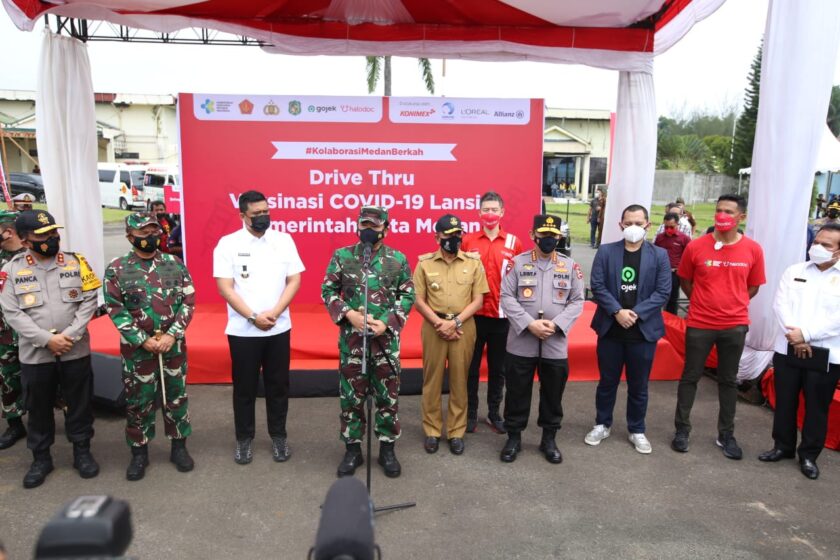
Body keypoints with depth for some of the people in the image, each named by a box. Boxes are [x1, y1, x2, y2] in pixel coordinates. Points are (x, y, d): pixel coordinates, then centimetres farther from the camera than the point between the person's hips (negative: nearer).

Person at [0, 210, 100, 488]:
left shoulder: (76, 262, -1)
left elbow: (89, 301, -3)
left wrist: (70, 335, -14)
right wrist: (47, 339, -16)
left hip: (76, 351, 0)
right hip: (34, 355, 0)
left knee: (79, 404, 10)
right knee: (38, 408, 13)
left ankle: (82, 451, 27)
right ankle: (41, 457, 31)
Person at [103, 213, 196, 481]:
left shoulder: (175, 264, 1)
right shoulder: (116, 269, -4)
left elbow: (189, 301, -1)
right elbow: (115, 309, -7)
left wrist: (172, 334, -11)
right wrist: (143, 340, -13)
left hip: (174, 344, 2)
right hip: (137, 347, -1)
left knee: (176, 396, 11)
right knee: (138, 401, 9)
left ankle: (179, 446, 26)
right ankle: (139, 452, 25)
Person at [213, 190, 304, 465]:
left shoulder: (283, 240, 3)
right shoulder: (228, 243, -3)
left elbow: (294, 280, 0)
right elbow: (225, 288, -8)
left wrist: (273, 313, -12)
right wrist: (253, 316, -15)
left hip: (279, 328, 2)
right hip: (243, 330, -1)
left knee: (278, 384, 11)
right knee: (244, 386, 9)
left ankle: (278, 436, 26)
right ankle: (244, 438, 26)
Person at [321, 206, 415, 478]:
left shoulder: (398, 259, 0)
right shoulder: (342, 256, 1)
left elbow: (408, 295, 1)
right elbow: (327, 291, 2)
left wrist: (386, 322, -12)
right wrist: (349, 314, -13)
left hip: (386, 338, 0)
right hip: (351, 338, 0)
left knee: (388, 396, 9)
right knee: (351, 396, 9)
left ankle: (387, 449, 26)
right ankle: (352, 448, 26)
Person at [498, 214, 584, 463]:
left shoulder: (570, 265, 4)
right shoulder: (518, 262, -1)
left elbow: (577, 301, 2)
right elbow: (507, 297, -5)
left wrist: (556, 324, -13)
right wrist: (529, 324, -16)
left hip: (556, 344, 2)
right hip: (521, 343, -1)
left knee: (553, 395, 13)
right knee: (517, 393, 9)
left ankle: (549, 439, 31)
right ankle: (514, 437, 26)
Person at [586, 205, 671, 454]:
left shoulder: (659, 255, 0)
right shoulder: (606, 251, 0)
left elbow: (663, 292, -5)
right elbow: (597, 286, -5)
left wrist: (636, 313, -15)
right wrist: (617, 311, -16)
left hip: (643, 330, 0)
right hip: (610, 328, 0)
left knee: (638, 385, 11)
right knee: (607, 382, 12)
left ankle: (637, 430, 28)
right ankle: (602, 425, 29)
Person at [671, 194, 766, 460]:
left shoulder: (753, 249, -4)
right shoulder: (696, 246, -8)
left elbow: (753, 287, 7)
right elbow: (684, 281, 5)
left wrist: (730, 305, 3)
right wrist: (704, 303, 3)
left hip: (735, 325, 2)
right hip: (699, 324, -1)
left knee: (729, 380, 14)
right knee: (690, 376, 8)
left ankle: (726, 434, 27)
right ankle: (682, 429, 22)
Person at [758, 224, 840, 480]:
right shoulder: (794, 271, 7)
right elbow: (780, 304, -2)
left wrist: (806, 334, -18)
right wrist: (795, 336, -14)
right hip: (788, 349, 2)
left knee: (817, 407, 9)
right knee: (784, 402, 12)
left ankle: (809, 454, 24)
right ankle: (782, 446, 29)